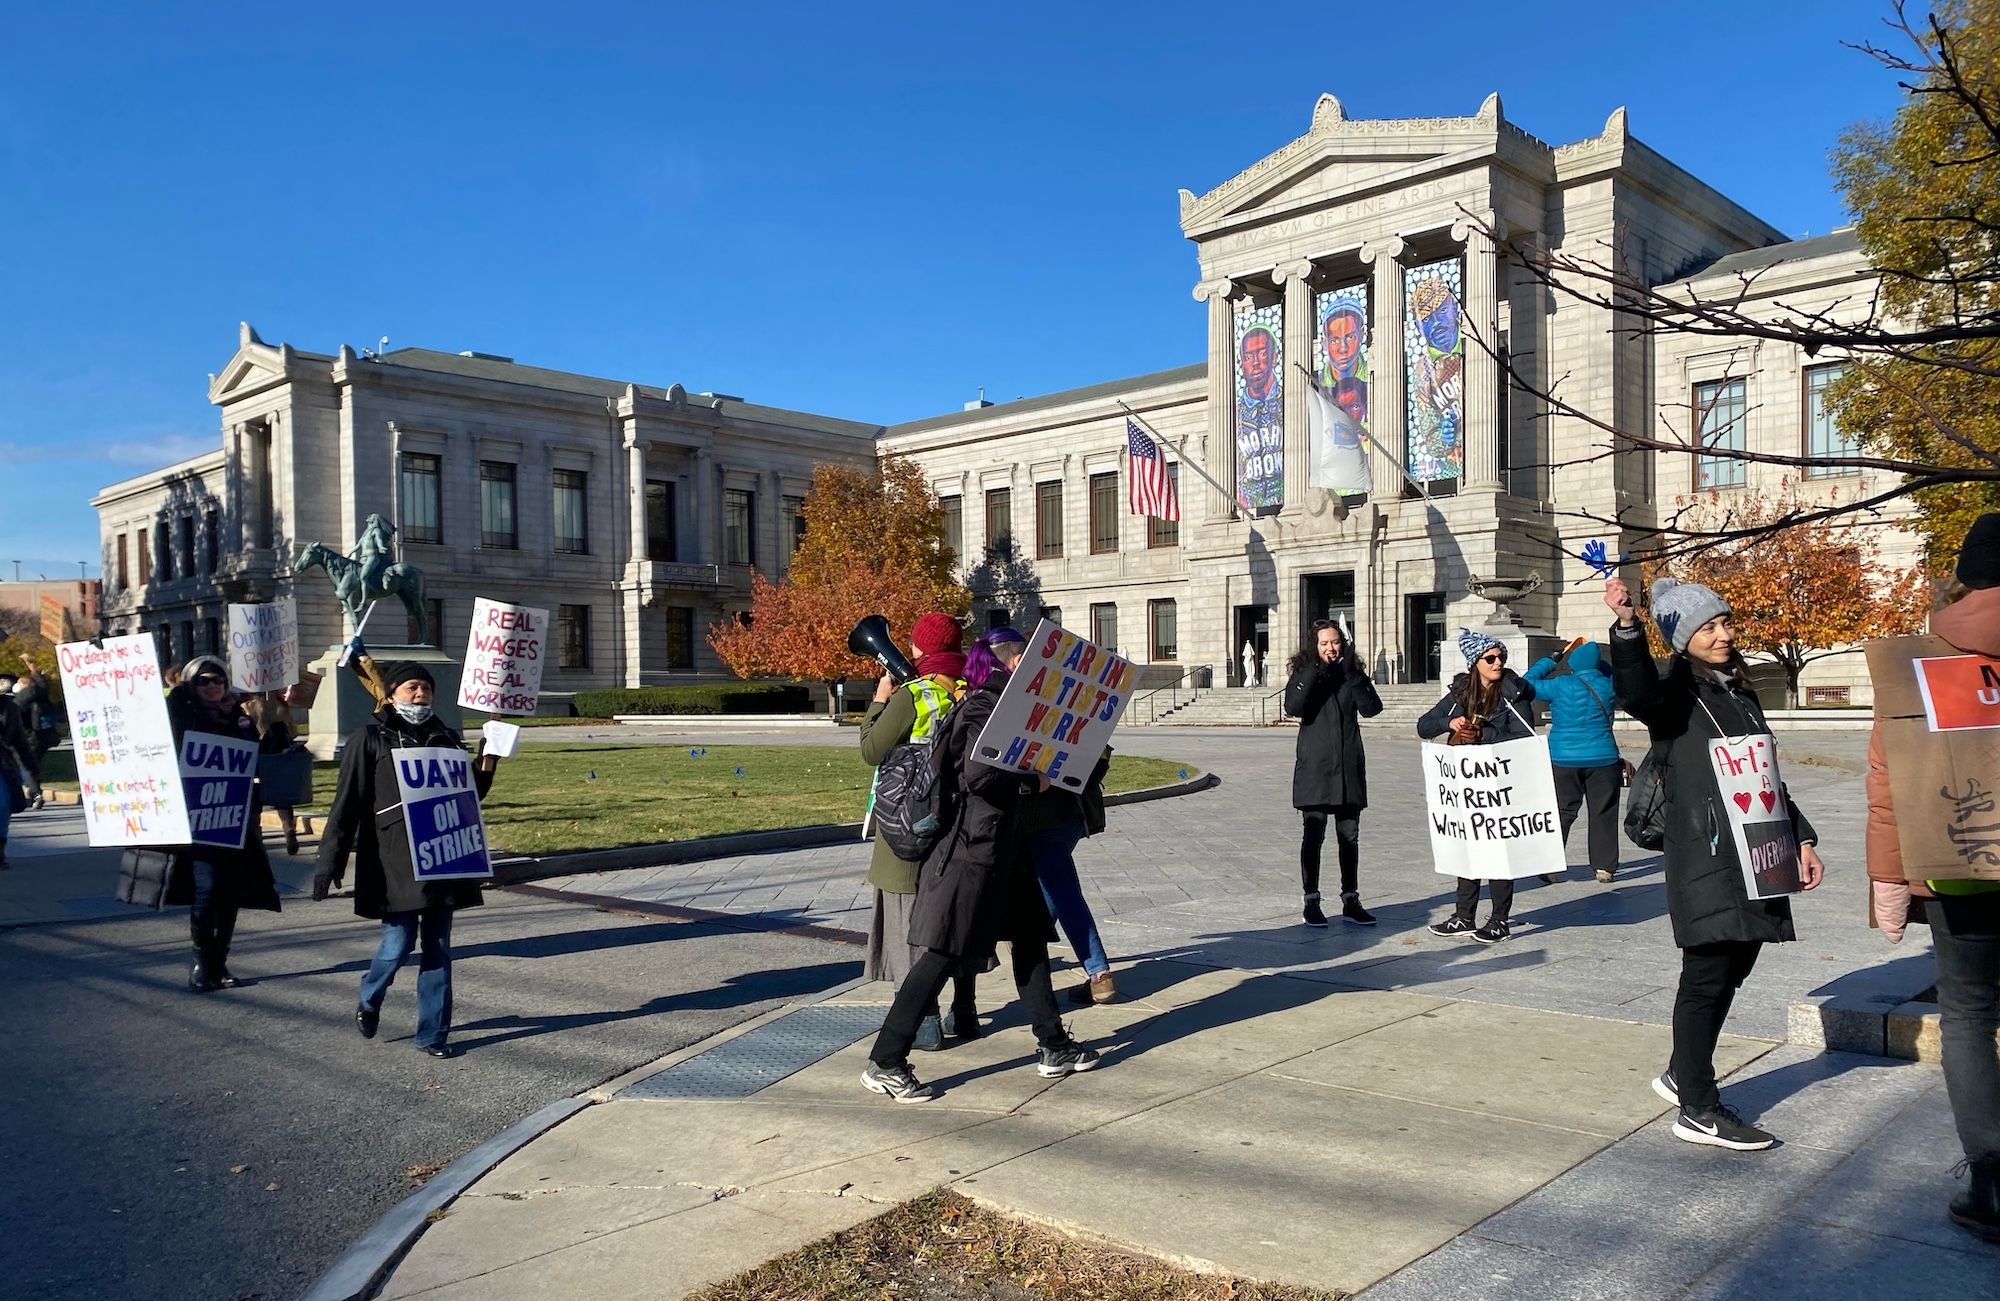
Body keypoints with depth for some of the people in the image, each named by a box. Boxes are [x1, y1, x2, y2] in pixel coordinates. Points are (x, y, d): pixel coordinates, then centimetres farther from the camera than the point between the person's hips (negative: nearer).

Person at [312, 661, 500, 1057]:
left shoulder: (445, 738, 12)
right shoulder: (370, 739, -1)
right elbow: (347, 802, -5)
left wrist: (486, 763, 3)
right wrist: (329, 862, -9)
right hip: (395, 862, -4)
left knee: (438, 948, 6)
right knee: (399, 942, -3)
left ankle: (434, 1033, 16)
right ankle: (369, 1001, 29)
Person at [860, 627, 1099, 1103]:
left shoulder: (992, 704, 14)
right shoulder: (985, 708, -15)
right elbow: (978, 774, -26)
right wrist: (1033, 782, -15)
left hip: (999, 845, 10)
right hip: (973, 847, -10)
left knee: (1030, 936, 14)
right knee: (945, 953, -6)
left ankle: (1054, 1048, 24)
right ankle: (884, 1063, 0)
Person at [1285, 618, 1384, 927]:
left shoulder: (1352, 673, 8)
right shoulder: (1303, 674, 1)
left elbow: (1372, 708, -8)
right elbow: (1293, 708, -17)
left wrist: (1352, 674, -17)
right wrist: (1314, 672, -21)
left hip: (1349, 767, 3)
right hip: (1315, 767, -3)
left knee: (1349, 836, 8)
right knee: (1314, 835, -1)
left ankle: (1350, 901, 17)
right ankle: (1311, 902, 8)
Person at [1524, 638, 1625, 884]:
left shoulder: (1561, 686, -9)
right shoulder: (1609, 686, -1)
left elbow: (1527, 682, 3)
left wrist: (1552, 659, 9)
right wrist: (1595, 662, 18)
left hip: (1563, 760, -1)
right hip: (1602, 759, 1)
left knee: (1562, 812, 6)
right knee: (1603, 814, 8)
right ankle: (1604, 868, 9)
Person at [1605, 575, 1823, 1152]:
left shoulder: (1740, 692, 17)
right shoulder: (1677, 690, -7)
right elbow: (1637, 693, -33)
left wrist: (1801, 838, 22)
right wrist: (1627, 625, -46)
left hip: (1755, 858, 8)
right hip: (1705, 861, -8)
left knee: (1731, 970, 13)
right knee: (1708, 976, -3)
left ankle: (1683, 1075, 30)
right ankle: (1698, 1111, 6)